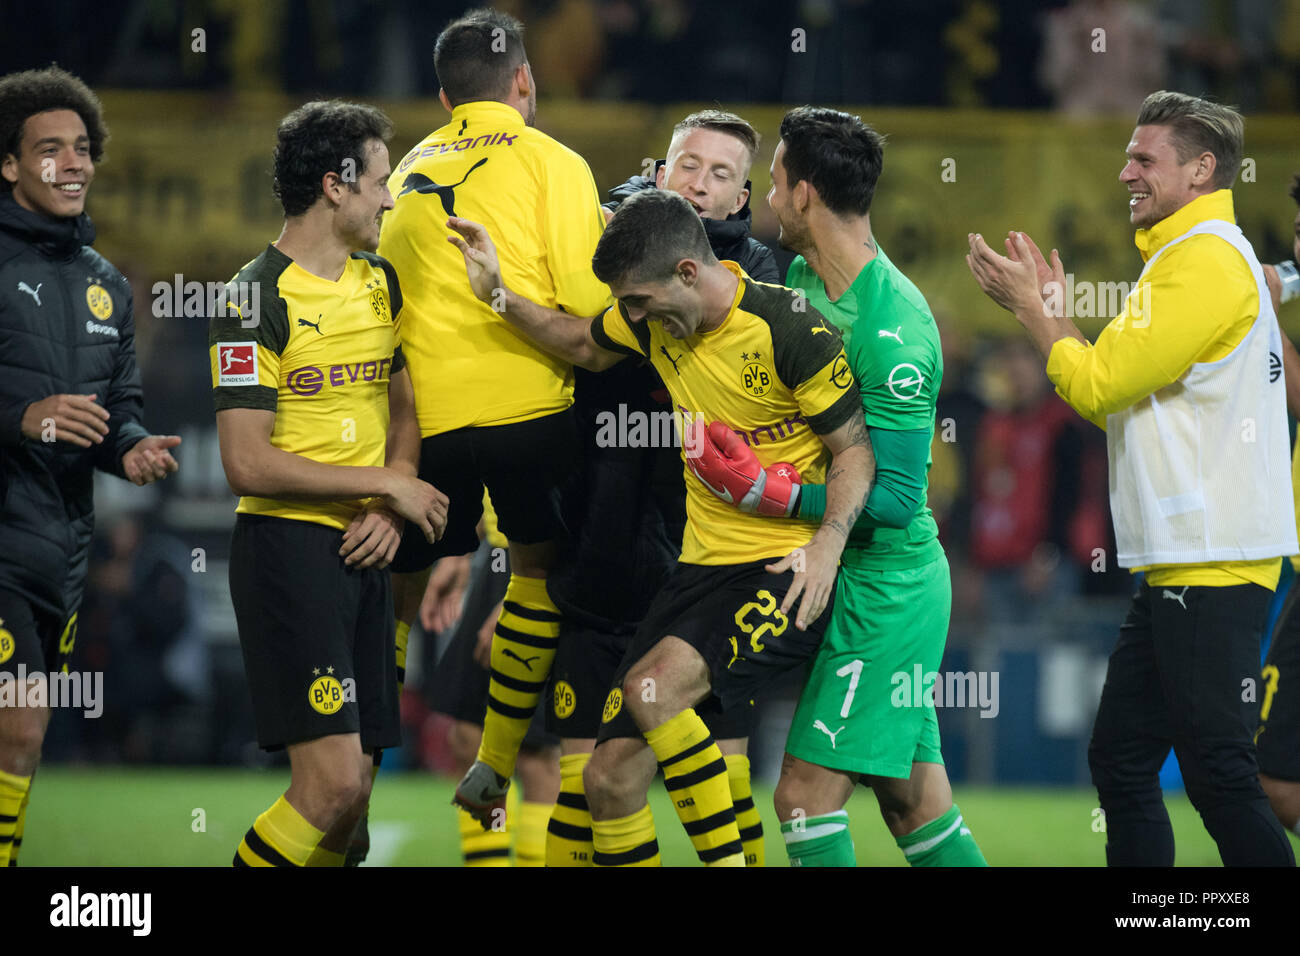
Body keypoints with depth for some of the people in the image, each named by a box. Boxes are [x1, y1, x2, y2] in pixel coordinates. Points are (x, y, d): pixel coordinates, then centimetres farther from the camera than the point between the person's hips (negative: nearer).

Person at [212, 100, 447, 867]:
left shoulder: (381, 282, 13)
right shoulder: (257, 300, -11)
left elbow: (404, 406, 22)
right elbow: (248, 464, -15)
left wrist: (391, 507, 2)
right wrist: (385, 484, -11)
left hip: (364, 547, 8)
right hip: (288, 543, -8)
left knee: (354, 784, 3)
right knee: (334, 781, -16)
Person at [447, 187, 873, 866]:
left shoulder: (791, 331, -15)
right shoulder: (655, 318, 5)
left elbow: (855, 449, -9)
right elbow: (585, 346, 28)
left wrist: (828, 544, -24)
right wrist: (500, 295, 17)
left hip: (786, 573, -7)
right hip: (703, 568, 7)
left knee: (655, 685, -31)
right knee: (610, 776, -2)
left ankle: (726, 859, -20)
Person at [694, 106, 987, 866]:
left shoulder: (894, 330, -22)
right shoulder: (801, 278, 4)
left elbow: (894, 497, -23)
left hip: (885, 587, -9)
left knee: (809, 794, -10)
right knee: (913, 801, 12)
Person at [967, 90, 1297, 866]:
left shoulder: (1208, 258, -13)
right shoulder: (1187, 256, 20)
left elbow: (1098, 386, -13)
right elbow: (1121, 404, 22)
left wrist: (1033, 309, 1)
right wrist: (1051, 312, 17)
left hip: (1214, 568, -11)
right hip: (1176, 568, 11)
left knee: (1219, 775, -11)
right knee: (1122, 763, 11)